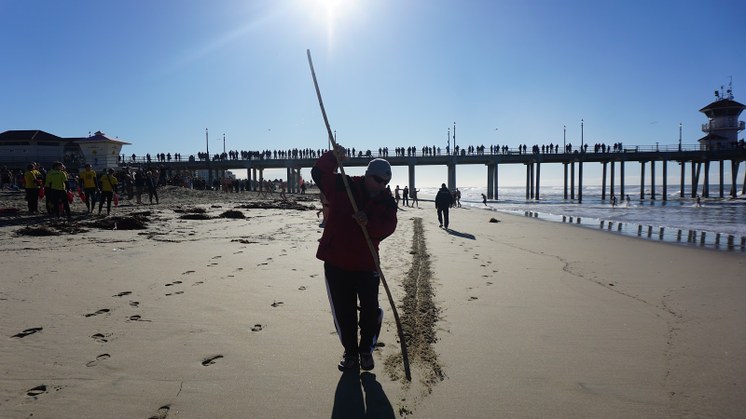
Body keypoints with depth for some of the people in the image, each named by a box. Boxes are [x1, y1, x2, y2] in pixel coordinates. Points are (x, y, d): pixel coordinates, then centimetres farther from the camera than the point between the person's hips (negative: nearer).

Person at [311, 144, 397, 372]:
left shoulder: (387, 201, 1)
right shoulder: (342, 186, -2)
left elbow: (388, 227, -12)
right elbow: (318, 173, -4)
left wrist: (369, 223, -31)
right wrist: (332, 156, -21)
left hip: (366, 263, 1)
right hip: (336, 261, 0)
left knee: (370, 310, 5)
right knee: (343, 311, 9)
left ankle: (366, 350, 27)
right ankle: (350, 352, 26)